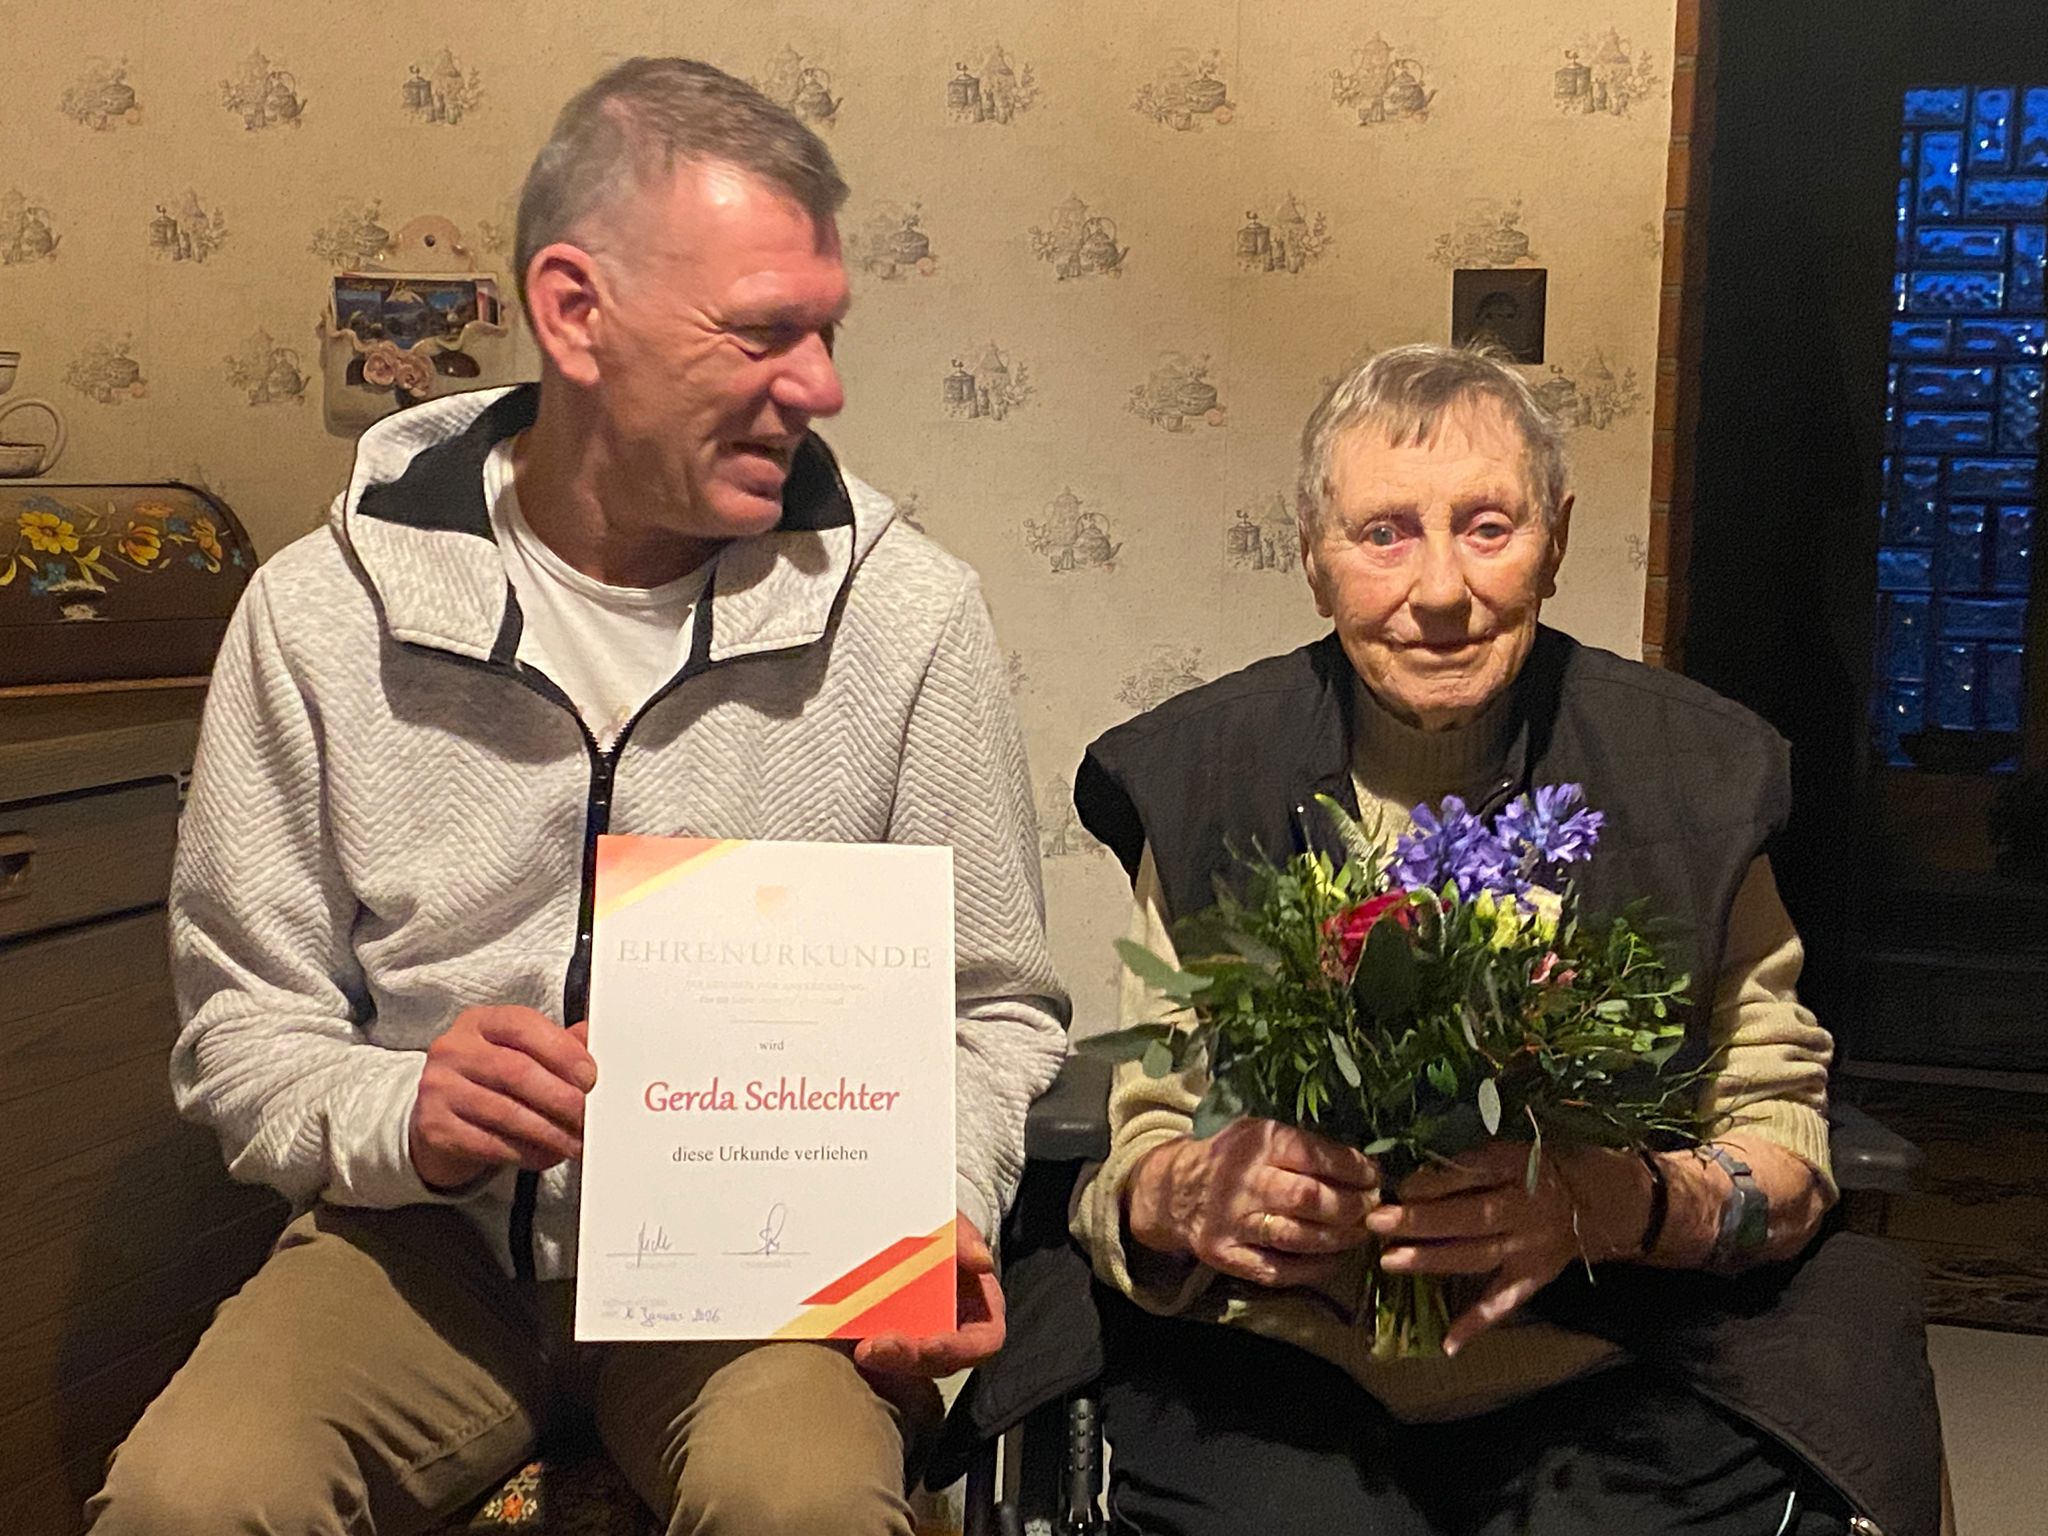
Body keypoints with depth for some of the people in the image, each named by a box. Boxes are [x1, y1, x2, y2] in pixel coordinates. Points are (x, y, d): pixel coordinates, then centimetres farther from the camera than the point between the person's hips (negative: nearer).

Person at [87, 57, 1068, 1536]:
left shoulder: (907, 612, -3)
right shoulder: (324, 612, -3)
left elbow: (993, 1009, 5)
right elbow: (243, 1032, 2)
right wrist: (398, 1115, -20)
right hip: (431, 1233, 1)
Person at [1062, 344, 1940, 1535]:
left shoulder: (1694, 772, 1)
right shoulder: (1199, 777, 1)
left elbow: (1783, 1137, 2)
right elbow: (1143, 1142, 4)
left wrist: (1610, 1207, -18)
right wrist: (1194, 1198, -19)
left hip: (1607, 1373, 1)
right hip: (1275, 1369, 0)